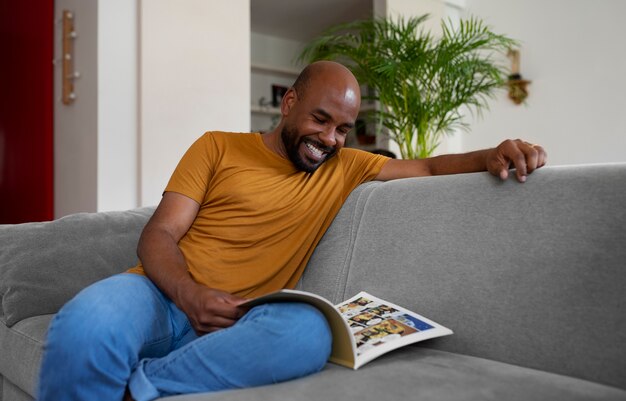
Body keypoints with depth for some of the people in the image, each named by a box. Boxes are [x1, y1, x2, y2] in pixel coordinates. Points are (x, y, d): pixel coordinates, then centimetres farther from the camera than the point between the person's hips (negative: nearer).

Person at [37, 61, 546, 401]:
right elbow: (159, 234, 1)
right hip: (165, 294, -2)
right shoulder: (218, 147, 8)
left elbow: (428, 167, 18)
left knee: (310, 333, -35)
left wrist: (492, 156, -4)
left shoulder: (346, 167, 15)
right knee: (88, 325, -38)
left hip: (242, 320, 3)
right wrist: (190, 296, -20)